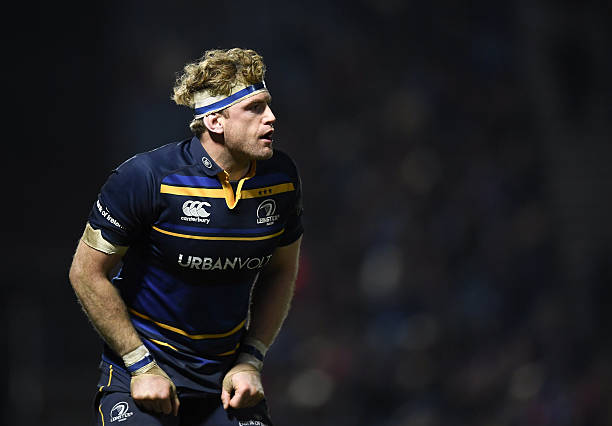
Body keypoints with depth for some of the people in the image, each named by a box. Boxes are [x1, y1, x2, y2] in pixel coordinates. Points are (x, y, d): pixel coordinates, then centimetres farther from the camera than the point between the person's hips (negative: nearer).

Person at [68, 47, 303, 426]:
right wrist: (142, 366, -12)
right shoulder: (149, 177, -17)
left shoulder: (281, 177, -3)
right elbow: (87, 272, -10)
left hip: (228, 374, 4)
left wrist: (251, 361, 0)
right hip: (142, 374, -4)